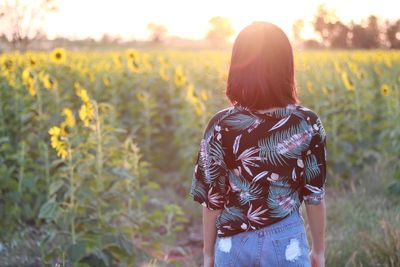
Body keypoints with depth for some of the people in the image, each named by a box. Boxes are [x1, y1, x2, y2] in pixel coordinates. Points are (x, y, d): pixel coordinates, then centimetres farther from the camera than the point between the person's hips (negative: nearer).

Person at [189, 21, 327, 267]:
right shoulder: (308, 123, -10)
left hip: (234, 243, 0)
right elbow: (315, 194, -3)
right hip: (287, 242, 0)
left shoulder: (221, 125, -13)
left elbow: (212, 198, -6)